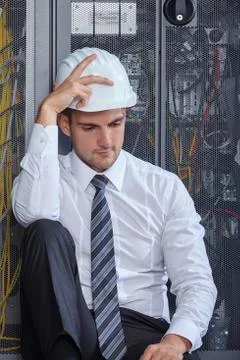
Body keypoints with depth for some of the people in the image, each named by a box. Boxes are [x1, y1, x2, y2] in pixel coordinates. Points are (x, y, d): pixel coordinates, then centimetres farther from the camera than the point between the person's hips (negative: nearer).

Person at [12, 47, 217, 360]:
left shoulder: (165, 188, 9)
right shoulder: (44, 176, 8)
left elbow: (196, 283, 0)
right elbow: (34, 213, -19)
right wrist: (47, 111, -16)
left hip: (140, 334, -2)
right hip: (65, 332, 2)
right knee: (46, 233, -27)